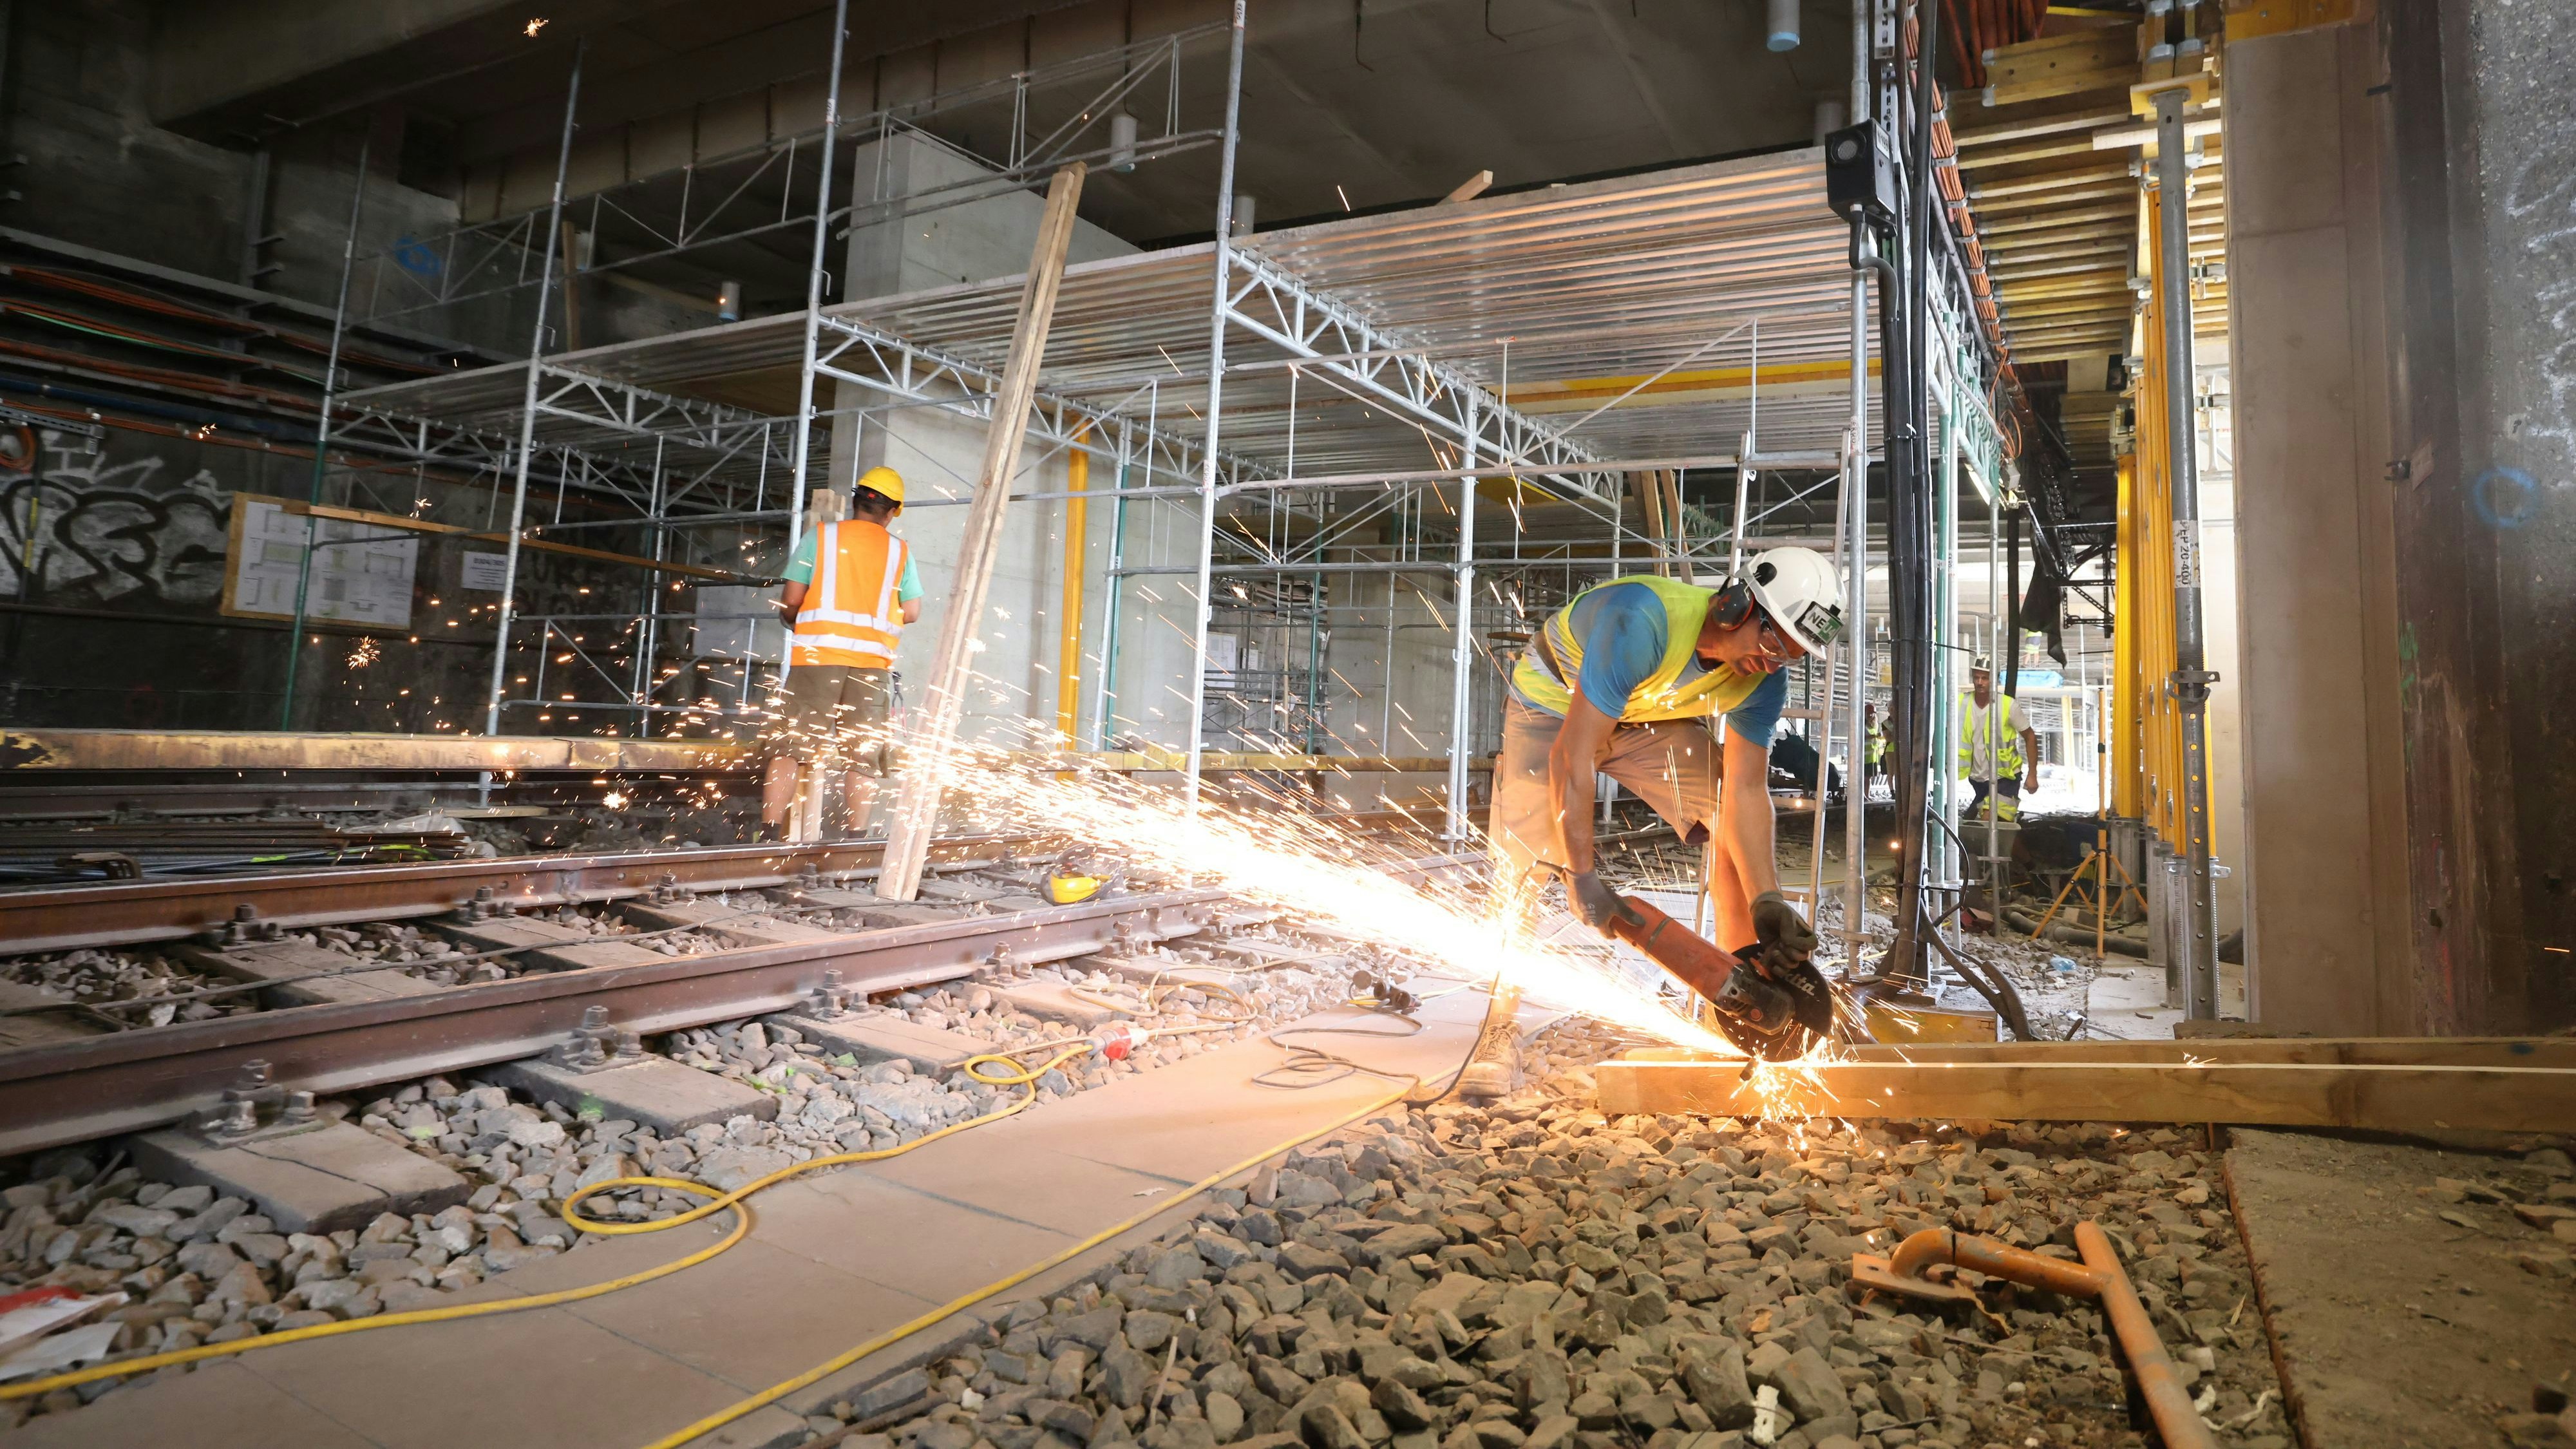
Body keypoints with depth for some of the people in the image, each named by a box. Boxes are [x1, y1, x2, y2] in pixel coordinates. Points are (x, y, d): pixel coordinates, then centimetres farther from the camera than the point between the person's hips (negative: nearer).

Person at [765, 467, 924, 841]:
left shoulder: (819, 536, 6)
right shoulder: (899, 550, 10)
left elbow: (790, 600, 2)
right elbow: (911, 612, 9)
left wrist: (798, 622, 24)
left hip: (817, 655, -1)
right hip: (873, 660, 1)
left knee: (789, 749, 1)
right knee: (863, 757, 4)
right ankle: (853, 840, 2)